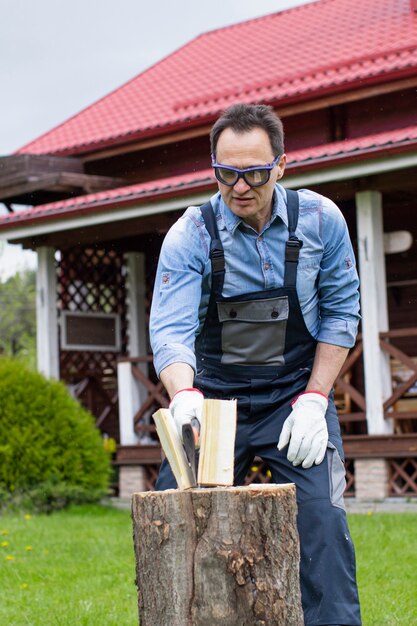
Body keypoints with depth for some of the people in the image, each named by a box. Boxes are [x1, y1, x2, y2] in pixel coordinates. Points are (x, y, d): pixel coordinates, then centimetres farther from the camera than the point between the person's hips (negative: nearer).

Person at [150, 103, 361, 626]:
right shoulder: (190, 235, -11)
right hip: (215, 396, 0)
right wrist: (183, 395, -41)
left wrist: (314, 400, -10)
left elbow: (340, 312, 0)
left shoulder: (320, 220, -7)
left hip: (297, 394, 0)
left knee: (320, 523, -15)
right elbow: (171, 329, -20)